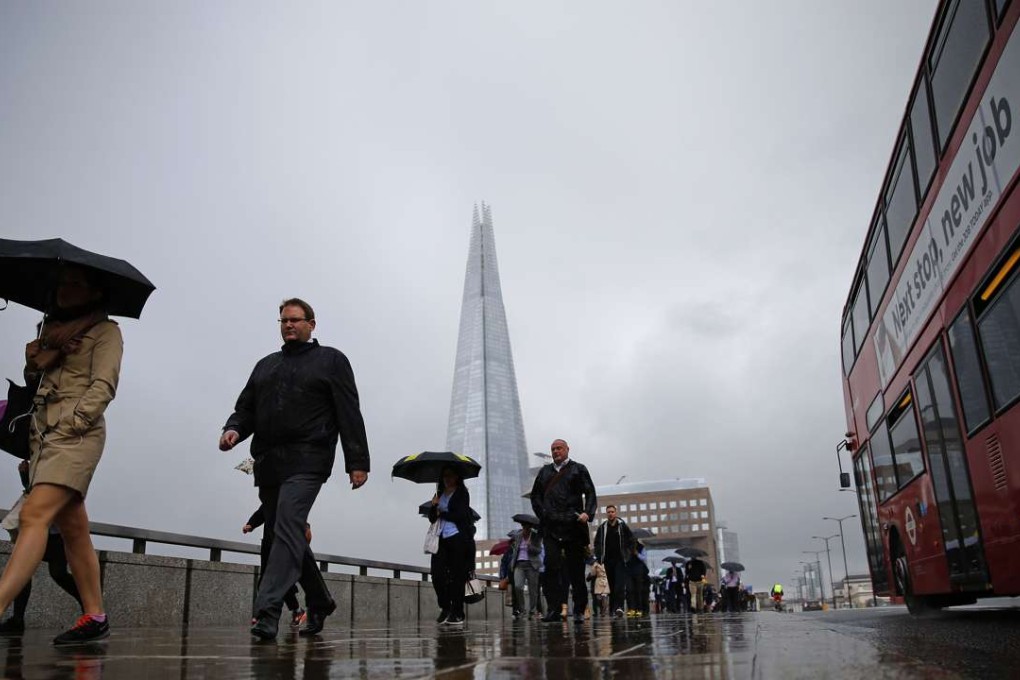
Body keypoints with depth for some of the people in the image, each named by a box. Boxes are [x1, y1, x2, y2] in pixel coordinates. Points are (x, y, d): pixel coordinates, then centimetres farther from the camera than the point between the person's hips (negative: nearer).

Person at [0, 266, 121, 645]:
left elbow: (103, 386, -9)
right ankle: (94, 617, 9)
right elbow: (34, 380, 21)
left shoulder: (105, 331, 2)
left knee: (34, 515, -20)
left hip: (77, 433, -7)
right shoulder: (52, 328, 23)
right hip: (44, 430, 7)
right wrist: (34, 363, 1)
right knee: (72, 528, 5)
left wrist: (71, 423, -17)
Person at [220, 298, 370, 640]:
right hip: (267, 462, 6)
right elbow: (246, 408, 20)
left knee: (288, 527, -20)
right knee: (287, 534, 11)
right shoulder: (266, 365, 24)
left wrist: (357, 462, -9)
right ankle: (319, 602, 27)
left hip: (306, 461, -6)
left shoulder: (331, 360, 7)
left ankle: (267, 610, -25)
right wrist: (233, 429, -5)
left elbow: (349, 414, -1)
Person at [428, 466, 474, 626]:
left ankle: (458, 614, 4)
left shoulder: (462, 493, 2)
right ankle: (445, 607, 14)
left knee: (457, 577, -3)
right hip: (441, 539, 5)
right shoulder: (439, 494, 19)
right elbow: (432, 518, 14)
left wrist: (442, 514, 1)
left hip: (458, 538, -4)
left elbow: (459, 515, -10)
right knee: (437, 575, -6)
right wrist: (434, 506, -5)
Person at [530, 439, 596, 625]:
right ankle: (554, 609, -8)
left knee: (576, 568, 1)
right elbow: (535, 495, 21)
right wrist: (542, 513, 5)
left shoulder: (578, 469, 11)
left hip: (573, 526, -2)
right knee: (551, 566, -9)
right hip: (550, 527, 2)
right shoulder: (544, 471, 21)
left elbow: (590, 494, 3)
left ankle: (579, 611, 8)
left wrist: (588, 513, -14)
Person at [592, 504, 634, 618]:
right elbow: (597, 543, 11)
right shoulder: (602, 528, 6)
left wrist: (628, 554, -2)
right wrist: (599, 558, 2)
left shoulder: (622, 526, 2)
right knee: (611, 585, 5)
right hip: (608, 560, 2)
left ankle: (619, 607, -19)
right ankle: (612, 608, 13)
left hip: (620, 560, -2)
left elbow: (631, 540, 7)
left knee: (620, 585, -13)